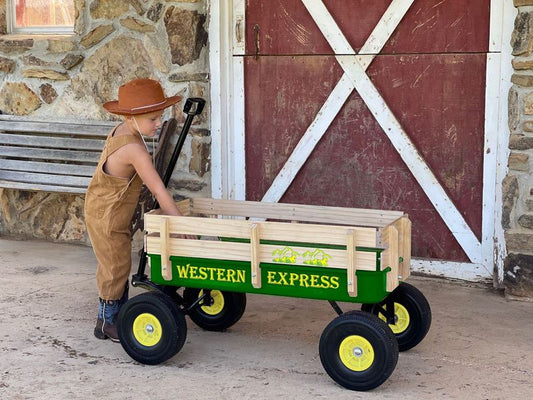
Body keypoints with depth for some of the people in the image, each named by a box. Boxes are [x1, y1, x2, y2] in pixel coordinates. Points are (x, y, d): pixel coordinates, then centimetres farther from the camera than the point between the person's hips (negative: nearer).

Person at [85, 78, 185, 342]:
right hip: (106, 218, -10)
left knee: (119, 266, 18)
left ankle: (121, 315, 31)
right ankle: (106, 322, 18)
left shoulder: (122, 132, 0)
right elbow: (159, 192, -27)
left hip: (116, 214, 10)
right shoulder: (134, 149, -30)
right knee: (115, 267, 3)